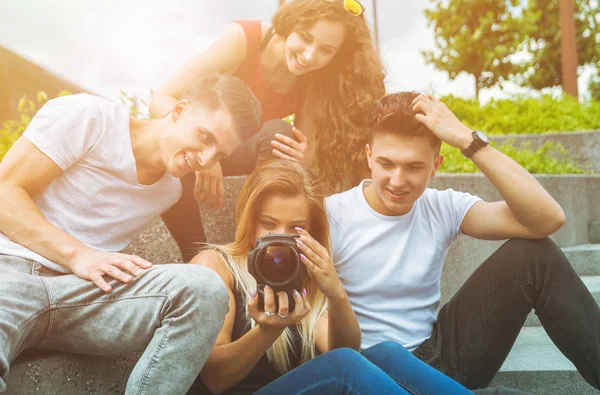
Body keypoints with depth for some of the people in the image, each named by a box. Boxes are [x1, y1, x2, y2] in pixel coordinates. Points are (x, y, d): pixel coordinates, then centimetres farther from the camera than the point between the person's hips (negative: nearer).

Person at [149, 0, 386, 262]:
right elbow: (162, 99, -31)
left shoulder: (318, 81, -18)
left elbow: (307, 161, -17)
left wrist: (302, 160, -43)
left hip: (252, 150, 2)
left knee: (276, 133, -32)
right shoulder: (242, 39, -28)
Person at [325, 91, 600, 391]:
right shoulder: (331, 216, -13)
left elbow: (548, 219, -19)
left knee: (534, 254, -10)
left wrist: (468, 140, -24)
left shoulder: (442, 208, -4)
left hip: (441, 354, 4)